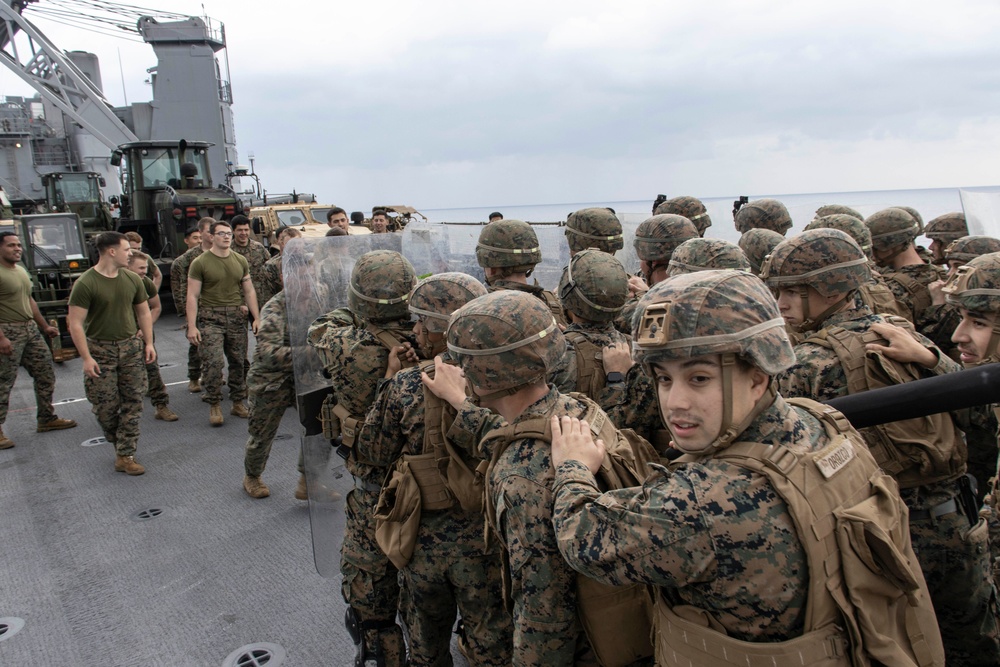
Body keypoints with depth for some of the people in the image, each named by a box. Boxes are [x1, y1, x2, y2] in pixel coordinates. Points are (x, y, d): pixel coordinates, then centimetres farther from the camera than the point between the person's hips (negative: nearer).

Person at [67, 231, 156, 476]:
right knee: (106, 406, 2)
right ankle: (117, 443, 28)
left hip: (131, 347, 4)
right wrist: (86, 358, -15)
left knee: (133, 403, 1)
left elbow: (143, 312, 13)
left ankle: (125, 456, 8)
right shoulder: (85, 283, -12)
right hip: (100, 350, -4)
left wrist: (148, 343, 7)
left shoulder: (132, 279, 3)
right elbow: (75, 323, -13)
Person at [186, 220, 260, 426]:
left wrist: (257, 318, 6)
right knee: (213, 362, -11)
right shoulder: (200, 263, -3)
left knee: (238, 362, 7)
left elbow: (249, 291, 14)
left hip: (236, 317, 4)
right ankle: (214, 406, 2)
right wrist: (192, 326, -11)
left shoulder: (240, 261, 10)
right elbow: (192, 296, -4)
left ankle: (238, 403, 18)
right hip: (210, 318, -4)